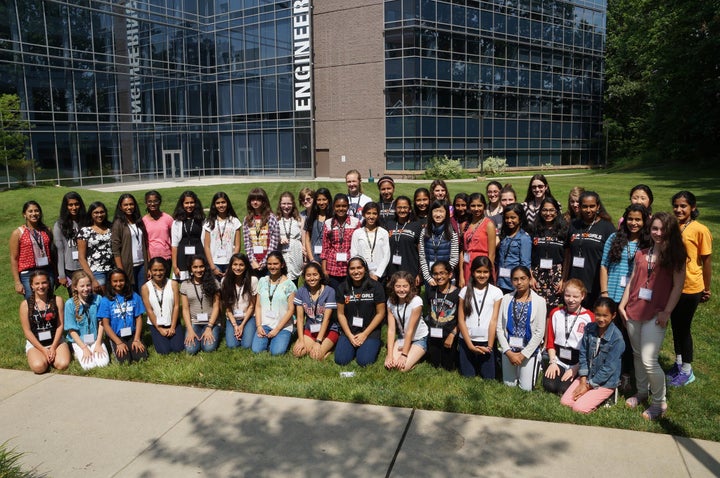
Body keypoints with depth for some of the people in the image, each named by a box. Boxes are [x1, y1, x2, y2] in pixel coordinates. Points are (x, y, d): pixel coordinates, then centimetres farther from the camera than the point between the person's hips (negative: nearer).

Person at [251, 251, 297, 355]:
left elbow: (291, 310, -6)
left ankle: (280, 339, 9)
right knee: (256, 349, -18)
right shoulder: (262, 281, 8)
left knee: (277, 352, -23)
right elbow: (258, 305, 8)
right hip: (264, 324, 3)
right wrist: (258, 326, -5)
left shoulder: (289, 284, -4)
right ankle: (268, 339, 12)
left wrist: (277, 329, -11)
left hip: (282, 326, -3)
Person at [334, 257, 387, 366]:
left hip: (370, 331, -2)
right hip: (348, 331, 3)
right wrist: (350, 336, -7)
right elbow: (340, 314, 3)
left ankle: (374, 345, 13)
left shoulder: (375, 287, -6)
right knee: (340, 360, -15)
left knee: (364, 362, -19)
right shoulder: (342, 288, 1)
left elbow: (380, 313, -5)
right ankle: (354, 347, 16)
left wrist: (365, 334, -9)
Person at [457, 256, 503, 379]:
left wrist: (490, 346, -9)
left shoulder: (496, 292, 0)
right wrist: (470, 345, -7)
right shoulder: (465, 291, 2)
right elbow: (461, 320, 0)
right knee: (468, 377, 5)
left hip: (486, 342, -1)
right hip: (467, 341, 1)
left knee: (488, 377, 3)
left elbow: (494, 321, -4)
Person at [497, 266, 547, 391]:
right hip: (509, 349, 3)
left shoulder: (539, 301, -10)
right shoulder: (506, 299, -3)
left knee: (526, 388, 4)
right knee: (509, 385, 12)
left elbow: (540, 332, -10)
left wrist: (523, 354, -11)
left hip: (529, 350, -2)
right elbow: (500, 328, -4)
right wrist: (508, 352, -11)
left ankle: (537, 364, 30)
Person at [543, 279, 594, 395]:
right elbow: (550, 341, 7)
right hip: (558, 361, 3)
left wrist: (576, 368, -12)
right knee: (549, 385, -20)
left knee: (564, 389, -21)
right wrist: (553, 362, -4)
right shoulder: (556, 313, 6)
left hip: (578, 363, -3)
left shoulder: (589, 317, -7)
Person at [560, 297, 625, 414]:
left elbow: (609, 368, -19)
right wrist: (583, 381, -8)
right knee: (564, 402, -4)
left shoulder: (617, 338, -21)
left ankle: (604, 397, 8)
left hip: (605, 382, -5)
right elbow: (583, 354, 0)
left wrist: (588, 386, -14)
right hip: (587, 376, 5)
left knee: (579, 408, -16)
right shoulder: (589, 328, -5)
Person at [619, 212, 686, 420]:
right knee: (637, 355, 14)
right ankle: (641, 393, 31)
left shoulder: (675, 255, -2)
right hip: (634, 312, 5)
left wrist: (667, 312, -12)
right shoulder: (641, 254, 11)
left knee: (649, 360, -9)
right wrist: (622, 305, 8)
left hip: (655, 315, -5)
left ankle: (660, 403, 10)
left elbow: (678, 286, -6)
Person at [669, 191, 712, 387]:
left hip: (690, 288, -5)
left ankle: (687, 371, 23)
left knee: (684, 328, 5)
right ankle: (678, 363, 35)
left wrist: (706, 289, -3)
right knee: (675, 326, 17)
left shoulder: (700, 230, -14)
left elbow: (707, 260, -9)